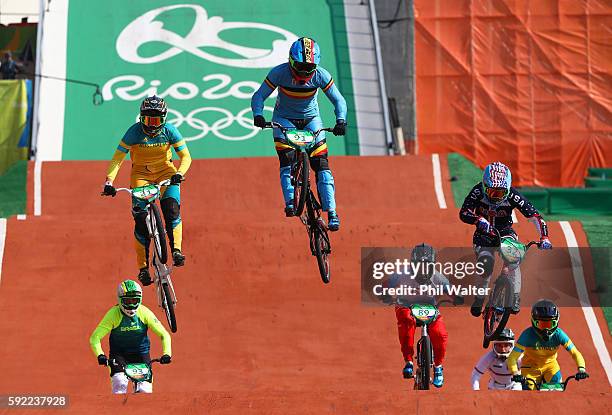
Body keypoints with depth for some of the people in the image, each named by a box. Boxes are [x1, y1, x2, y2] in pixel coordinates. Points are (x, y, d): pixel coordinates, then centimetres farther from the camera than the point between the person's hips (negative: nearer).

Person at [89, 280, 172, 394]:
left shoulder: (144, 313, -14)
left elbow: (164, 335, -12)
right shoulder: (113, 314, -18)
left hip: (141, 354, 1)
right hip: (119, 355, -1)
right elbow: (95, 338, -21)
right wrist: (100, 355, -38)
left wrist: (167, 354, -27)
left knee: (145, 390, -12)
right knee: (120, 384, -26)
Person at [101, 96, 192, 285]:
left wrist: (179, 174, -38)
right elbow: (117, 158, -20)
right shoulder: (134, 132, -22)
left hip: (165, 171, 1)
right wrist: (109, 181, -33)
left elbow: (186, 157, -18)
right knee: (141, 218, -12)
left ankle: (176, 250, -18)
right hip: (141, 173, -1)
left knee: (171, 209, -26)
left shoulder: (169, 131, -19)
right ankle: (143, 267, -5)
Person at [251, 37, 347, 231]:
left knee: (321, 163, -11)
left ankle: (331, 212, -10)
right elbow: (259, 96, -20)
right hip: (284, 118, -1)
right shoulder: (280, 73, -23)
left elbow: (338, 100, -14)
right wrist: (258, 115, -39)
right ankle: (290, 201, -21)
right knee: (287, 158, -25)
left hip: (310, 118, 1)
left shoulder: (320, 75, -20)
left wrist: (341, 120, -32)